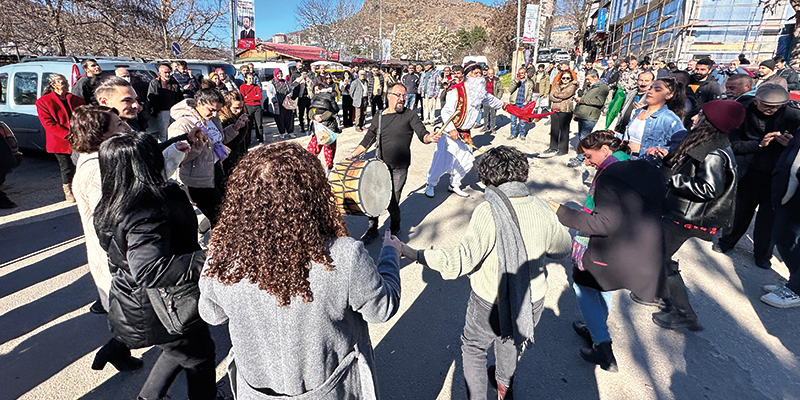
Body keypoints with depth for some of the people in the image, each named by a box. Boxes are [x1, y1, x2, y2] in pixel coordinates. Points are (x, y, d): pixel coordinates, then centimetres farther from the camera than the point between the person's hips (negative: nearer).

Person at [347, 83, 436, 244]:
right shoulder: (379, 118, 10)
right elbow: (367, 140, 18)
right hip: (380, 165, 4)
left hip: (399, 169, -4)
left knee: (392, 202, -1)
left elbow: (422, 133, -13)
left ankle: (395, 229, 28)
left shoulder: (410, 116, 0)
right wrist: (353, 155, 8)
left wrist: (429, 138, -36)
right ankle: (372, 229, 30)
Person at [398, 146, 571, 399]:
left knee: (473, 349, 23)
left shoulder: (488, 211, -26)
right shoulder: (541, 210, -10)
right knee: (511, 341, 34)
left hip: (491, 305, -5)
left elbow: (462, 260, -32)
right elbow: (562, 249, 5)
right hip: (532, 303, 6)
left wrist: (413, 254, -27)